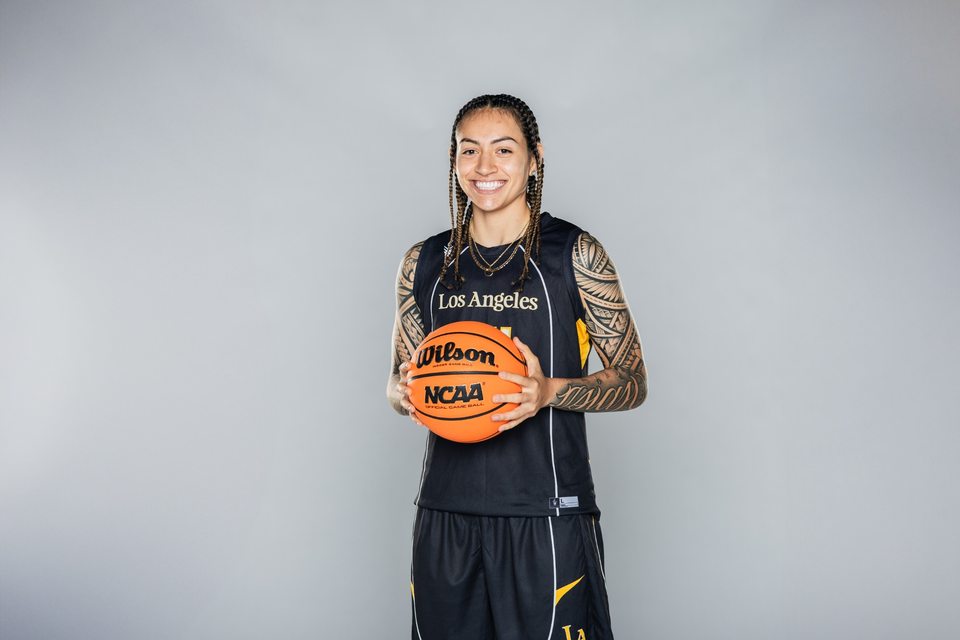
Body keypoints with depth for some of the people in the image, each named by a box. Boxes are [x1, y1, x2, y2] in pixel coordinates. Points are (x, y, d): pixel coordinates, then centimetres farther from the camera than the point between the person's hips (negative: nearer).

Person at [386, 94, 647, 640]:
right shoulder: (424, 263, 7)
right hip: (446, 515, 3)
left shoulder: (575, 254, -3)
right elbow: (398, 381, 16)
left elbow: (633, 383, -1)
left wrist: (549, 391, -18)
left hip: (548, 518, -3)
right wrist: (407, 393, -7)